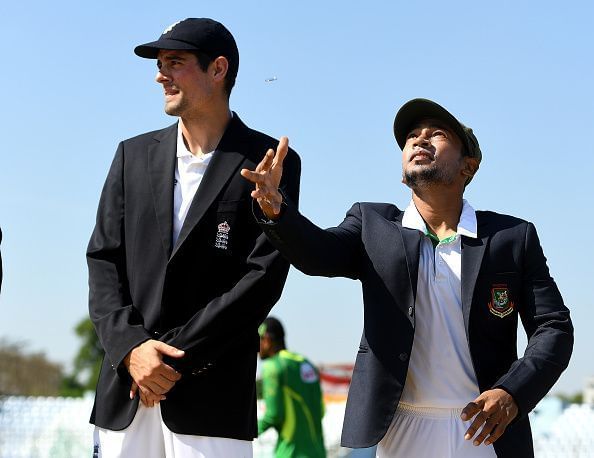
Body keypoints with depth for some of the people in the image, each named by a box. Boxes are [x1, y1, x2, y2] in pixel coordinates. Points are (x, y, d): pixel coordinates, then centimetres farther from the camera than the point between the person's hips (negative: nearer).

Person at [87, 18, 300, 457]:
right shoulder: (134, 155, 14)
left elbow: (263, 279, -7)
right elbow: (103, 259, 10)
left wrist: (174, 356, -11)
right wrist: (130, 347, -8)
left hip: (211, 399, -3)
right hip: (125, 393, 4)